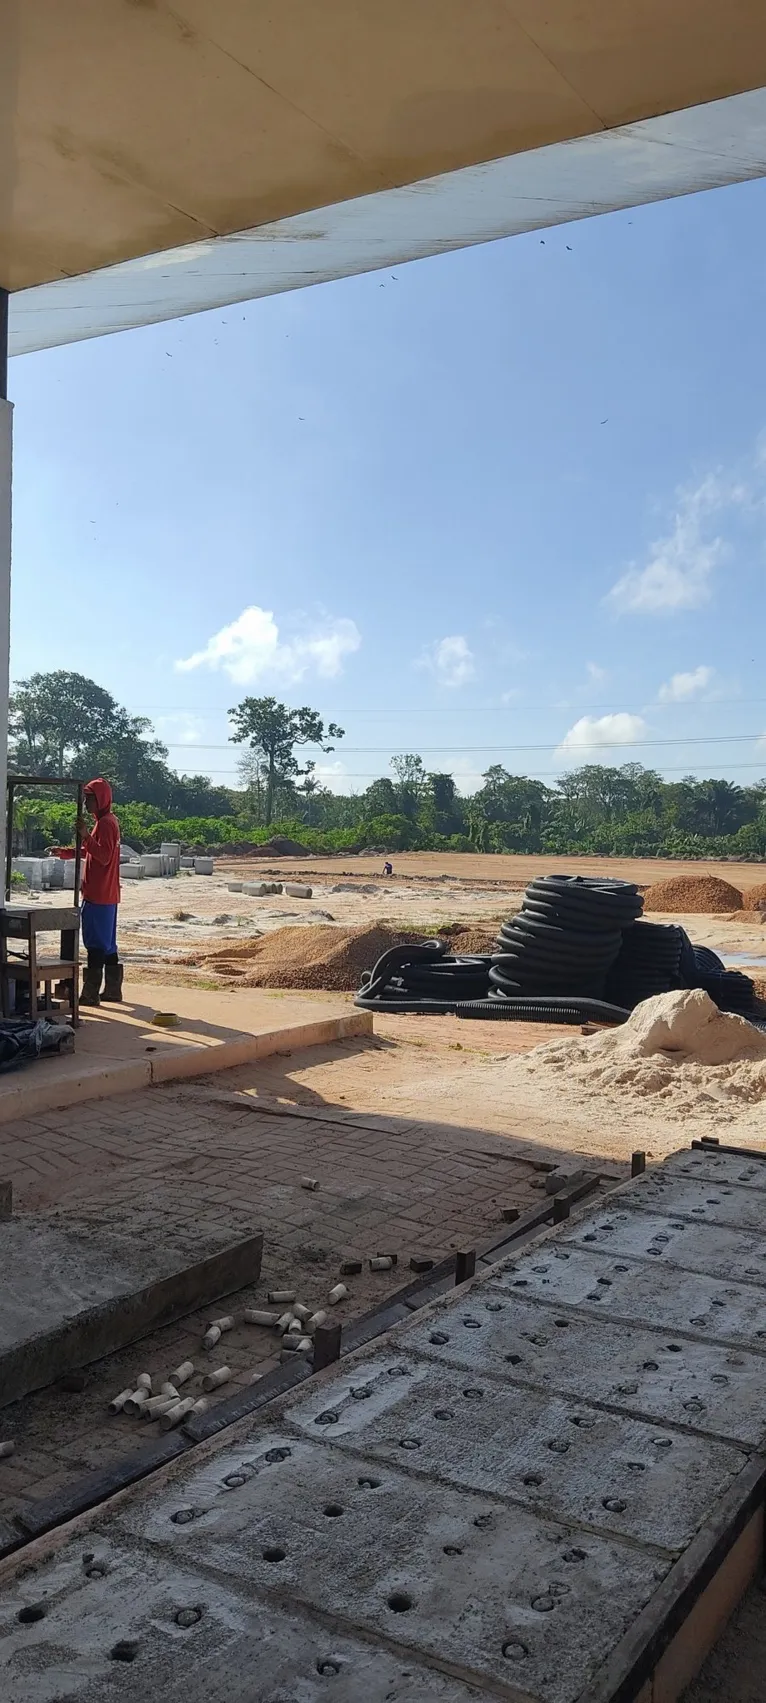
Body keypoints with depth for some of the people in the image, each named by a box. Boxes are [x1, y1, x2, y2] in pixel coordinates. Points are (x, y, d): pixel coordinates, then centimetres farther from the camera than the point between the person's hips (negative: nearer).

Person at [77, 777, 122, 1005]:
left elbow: (104, 856, -23)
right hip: (107, 894, 10)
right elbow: (92, 852, 27)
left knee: (95, 944, -7)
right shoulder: (108, 821, 18)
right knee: (107, 944, 12)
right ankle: (112, 990, 17)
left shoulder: (105, 823, -14)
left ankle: (91, 993, -5)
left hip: (98, 895, -10)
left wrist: (86, 836, -30)